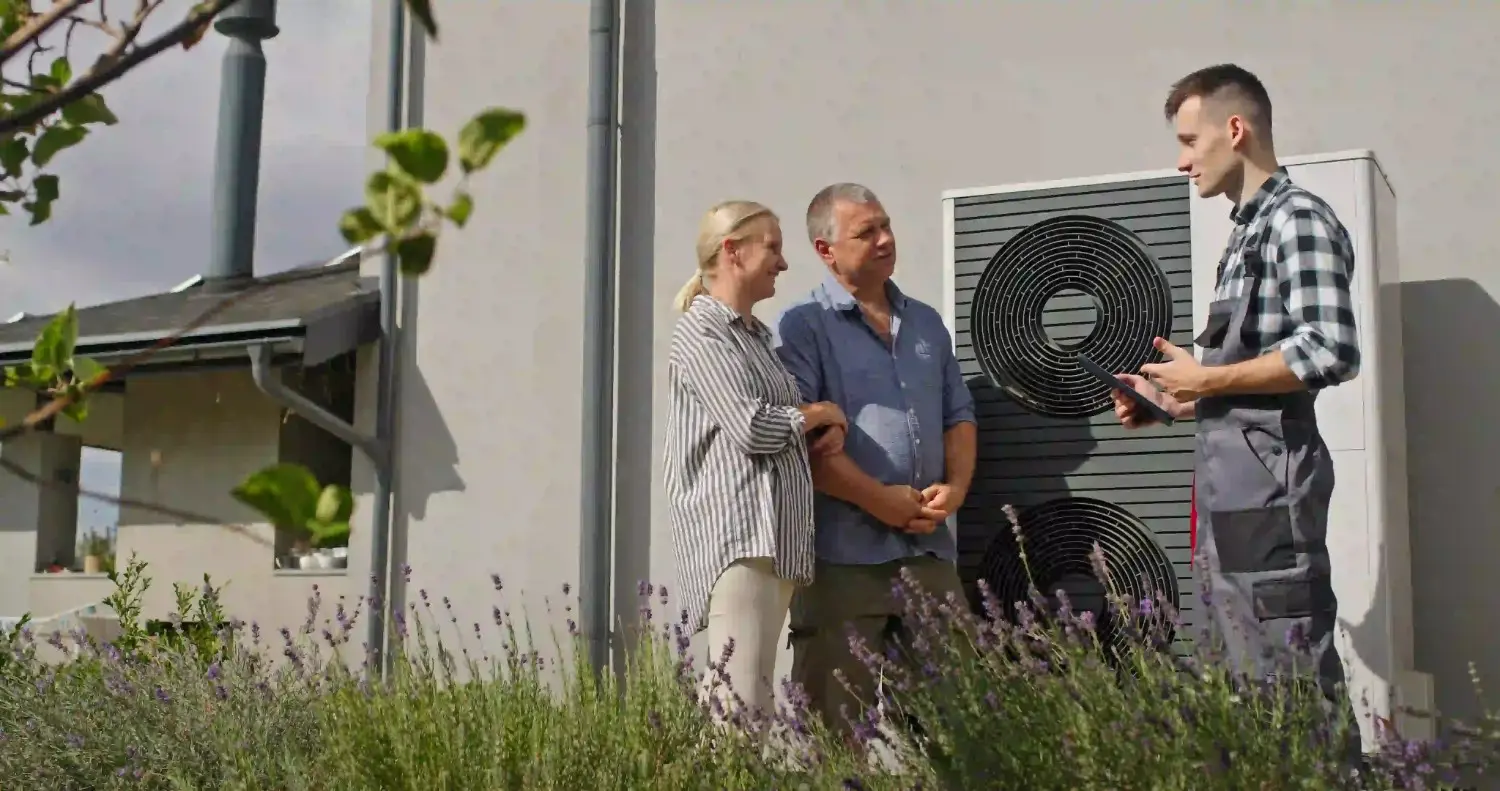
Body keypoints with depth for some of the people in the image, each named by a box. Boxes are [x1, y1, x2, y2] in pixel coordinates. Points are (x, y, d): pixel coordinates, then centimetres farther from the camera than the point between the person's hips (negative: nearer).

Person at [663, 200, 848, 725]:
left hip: (779, 536, 9)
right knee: (742, 699, -14)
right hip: (736, 532, -9)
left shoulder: (758, 335, 22)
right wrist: (818, 414, 2)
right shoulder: (700, 333, -5)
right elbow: (752, 429, -16)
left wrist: (831, 427, 4)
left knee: (756, 685, 4)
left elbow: (789, 427, 27)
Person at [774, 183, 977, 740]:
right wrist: (880, 499, -14)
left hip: (930, 548, 6)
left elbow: (958, 417, 18)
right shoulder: (802, 327, -2)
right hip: (843, 553, -6)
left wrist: (954, 489, -1)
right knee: (839, 719, -2)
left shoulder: (927, 324, 17)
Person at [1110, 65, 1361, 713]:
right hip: (1229, 481, 10)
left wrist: (1206, 378, -13)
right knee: (1240, 676, 15)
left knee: (1293, 679, -5)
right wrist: (1174, 399, 10)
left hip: (1267, 473, -10)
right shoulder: (1248, 231, 18)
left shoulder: (1297, 218, -8)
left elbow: (1330, 352, -20)